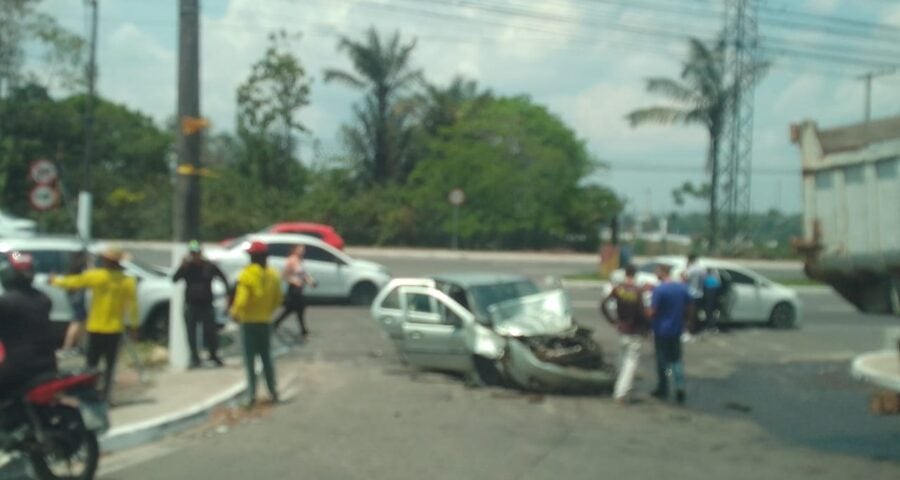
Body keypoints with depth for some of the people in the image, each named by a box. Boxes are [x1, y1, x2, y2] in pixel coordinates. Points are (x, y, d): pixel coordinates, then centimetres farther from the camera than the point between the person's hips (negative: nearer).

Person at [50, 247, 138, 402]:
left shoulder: (95, 276, -10)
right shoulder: (128, 281, -4)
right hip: (115, 329, 2)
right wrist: (133, 324, 7)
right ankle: (105, 395, 8)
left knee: (92, 363, 6)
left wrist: (55, 281, 18)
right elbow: (132, 305, -3)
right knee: (110, 364, 9)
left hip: (96, 328, -2)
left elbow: (73, 282, 1)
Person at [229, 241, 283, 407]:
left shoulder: (246, 275, -16)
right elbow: (277, 299, 7)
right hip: (266, 321, 5)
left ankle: (252, 395, -3)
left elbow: (241, 300, -21)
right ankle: (273, 391, 20)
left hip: (249, 322, -5)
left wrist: (235, 313, -4)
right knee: (266, 357, 17)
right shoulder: (273, 275, 1)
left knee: (250, 359, 0)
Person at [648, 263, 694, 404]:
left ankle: (663, 389, 19)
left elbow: (651, 312, -18)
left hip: (661, 330, -5)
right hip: (676, 329, 5)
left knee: (662, 360, 9)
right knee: (676, 359, 13)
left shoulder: (659, 290, -17)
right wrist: (687, 321, 21)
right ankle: (680, 388, -2)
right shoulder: (683, 288, 1)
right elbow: (690, 308, 8)